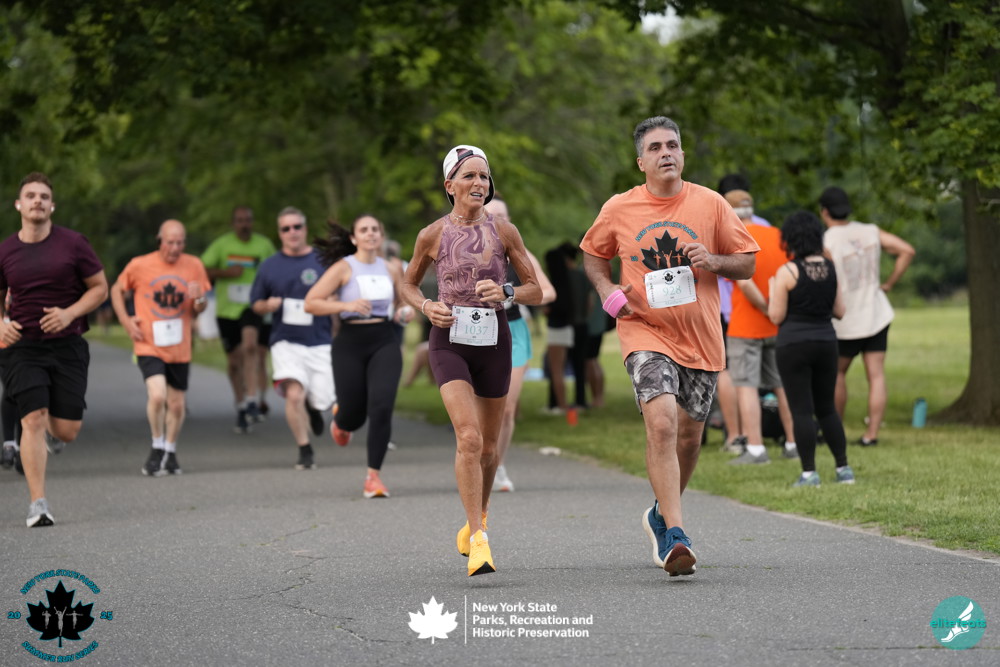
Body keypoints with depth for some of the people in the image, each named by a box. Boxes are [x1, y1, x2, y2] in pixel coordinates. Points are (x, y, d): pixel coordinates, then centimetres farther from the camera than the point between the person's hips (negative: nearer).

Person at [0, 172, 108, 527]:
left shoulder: (73, 243, -1)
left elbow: (100, 288, 4)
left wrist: (70, 313, -12)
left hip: (67, 344, 0)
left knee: (67, 432, -2)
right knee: (32, 420, -14)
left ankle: (50, 428, 38)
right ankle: (38, 504, -10)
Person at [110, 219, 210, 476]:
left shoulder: (194, 266, 2)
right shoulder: (139, 266, -5)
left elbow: (197, 311, 11)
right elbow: (117, 290, 12)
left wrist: (199, 299, -13)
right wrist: (126, 321, 0)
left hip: (179, 348, 3)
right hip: (149, 346, -3)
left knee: (176, 404, 9)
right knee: (157, 395, -22)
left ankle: (170, 452, 30)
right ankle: (157, 449, -4)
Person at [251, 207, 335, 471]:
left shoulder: (323, 260, 2)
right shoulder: (269, 266, 6)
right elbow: (256, 304, 15)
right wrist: (268, 305, -8)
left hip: (320, 342, 0)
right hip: (286, 342, 0)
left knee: (324, 400, -2)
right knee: (293, 394, -19)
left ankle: (312, 407, 38)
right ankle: (305, 451, -2)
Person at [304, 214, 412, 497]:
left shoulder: (391, 270, 10)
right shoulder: (344, 268, -3)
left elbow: (403, 301, 28)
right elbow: (310, 303, -9)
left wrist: (405, 313, 5)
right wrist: (345, 305, -21)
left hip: (384, 343, 2)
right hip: (350, 344, -2)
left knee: (382, 407, -17)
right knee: (355, 415, 4)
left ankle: (374, 475, -7)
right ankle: (340, 418, 44)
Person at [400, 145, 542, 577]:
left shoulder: (504, 231, 1)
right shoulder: (433, 235, 0)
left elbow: (535, 290, 7)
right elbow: (408, 284, 15)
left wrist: (506, 293, -14)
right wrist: (427, 307, -6)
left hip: (493, 342, 2)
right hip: (450, 342, -2)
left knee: (488, 446, 12)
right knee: (469, 437, -20)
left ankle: (477, 516, 40)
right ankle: (478, 540, -20)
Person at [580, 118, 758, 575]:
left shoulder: (710, 204, 0)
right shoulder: (618, 210, 0)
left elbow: (747, 263, 7)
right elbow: (592, 254, 18)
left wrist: (712, 262, -14)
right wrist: (606, 290, -1)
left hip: (701, 339, 2)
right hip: (645, 334, -2)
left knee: (689, 436, 11)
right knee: (661, 425, -22)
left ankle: (661, 516, 38)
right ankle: (676, 537, -25)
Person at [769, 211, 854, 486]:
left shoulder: (787, 272, -11)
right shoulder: (830, 269, 4)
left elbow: (776, 316, -8)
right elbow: (839, 311, 10)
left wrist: (772, 293, 8)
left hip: (794, 345, -5)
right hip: (826, 341, 5)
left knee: (802, 411, -1)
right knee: (827, 408, 15)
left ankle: (809, 473, -2)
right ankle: (844, 468, 14)